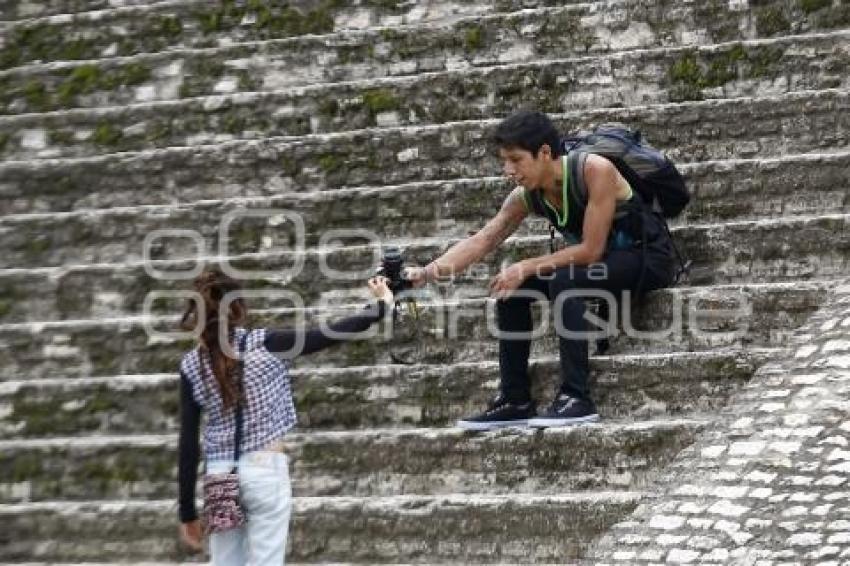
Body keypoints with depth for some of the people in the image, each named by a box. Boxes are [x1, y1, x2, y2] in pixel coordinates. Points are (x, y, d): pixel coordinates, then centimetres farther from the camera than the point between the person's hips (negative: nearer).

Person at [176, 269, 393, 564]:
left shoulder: (192, 365, -1)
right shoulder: (265, 344, -8)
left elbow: (188, 442, -1)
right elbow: (331, 334, -4)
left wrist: (187, 511, 4)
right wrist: (381, 306, 11)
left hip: (221, 477, 3)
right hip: (265, 470, -3)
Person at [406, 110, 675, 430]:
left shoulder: (595, 170, -27)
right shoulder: (527, 196, -7)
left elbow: (591, 250, -28)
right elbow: (482, 240, -9)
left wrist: (527, 268, -28)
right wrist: (429, 272, -23)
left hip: (648, 257, -7)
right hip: (603, 262, 7)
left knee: (564, 280, -32)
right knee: (510, 285, -6)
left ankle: (576, 399, -31)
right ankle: (515, 400, -2)